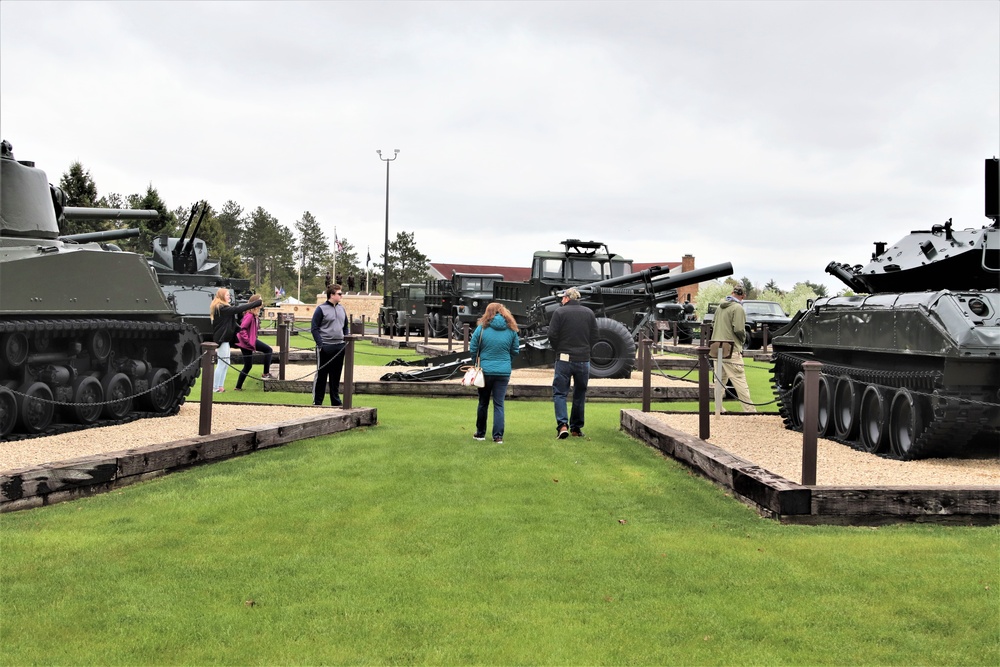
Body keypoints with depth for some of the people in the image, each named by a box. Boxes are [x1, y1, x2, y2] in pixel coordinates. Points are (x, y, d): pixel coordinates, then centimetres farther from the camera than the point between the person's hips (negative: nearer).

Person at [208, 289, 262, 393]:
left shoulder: (219, 307, 15)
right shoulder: (222, 308, -17)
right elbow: (239, 309, -22)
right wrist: (258, 303, -21)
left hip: (224, 338, 10)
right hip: (222, 338, -10)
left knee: (225, 364, 13)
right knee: (222, 364, -6)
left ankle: (220, 386, 17)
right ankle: (215, 387, -1)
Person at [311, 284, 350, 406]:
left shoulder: (341, 309, 12)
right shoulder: (321, 309, -7)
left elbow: (346, 327, 21)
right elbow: (315, 329, -8)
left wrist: (347, 341, 8)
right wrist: (320, 345, -15)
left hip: (340, 347, 6)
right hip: (326, 348, -6)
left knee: (336, 376, 11)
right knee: (321, 375, 0)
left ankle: (336, 401, 19)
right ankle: (317, 402, 6)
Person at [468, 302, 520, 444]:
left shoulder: (482, 328, -4)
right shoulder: (511, 329, 1)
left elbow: (472, 350, -1)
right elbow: (515, 351, 8)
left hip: (485, 370, -1)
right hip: (504, 371, 1)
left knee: (483, 403, 13)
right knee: (499, 404, 5)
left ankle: (480, 433, 23)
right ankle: (498, 436, -2)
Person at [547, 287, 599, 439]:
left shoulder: (560, 312, -5)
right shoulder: (589, 313, 6)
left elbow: (552, 335, -8)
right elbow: (594, 336, 6)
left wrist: (558, 350, 9)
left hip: (564, 359, -3)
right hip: (584, 359, 3)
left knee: (560, 392, 3)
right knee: (580, 394, 13)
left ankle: (562, 425, -13)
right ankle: (576, 427, 17)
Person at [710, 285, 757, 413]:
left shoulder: (720, 307, 15)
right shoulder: (737, 308, -11)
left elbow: (714, 326, 20)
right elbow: (739, 329, -16)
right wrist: (743, 339, 3)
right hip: (731, 350, -8)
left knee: (719, 381, 13)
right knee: (740, 381, -7)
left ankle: (718, 407, 15)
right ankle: (749, 410, -7)